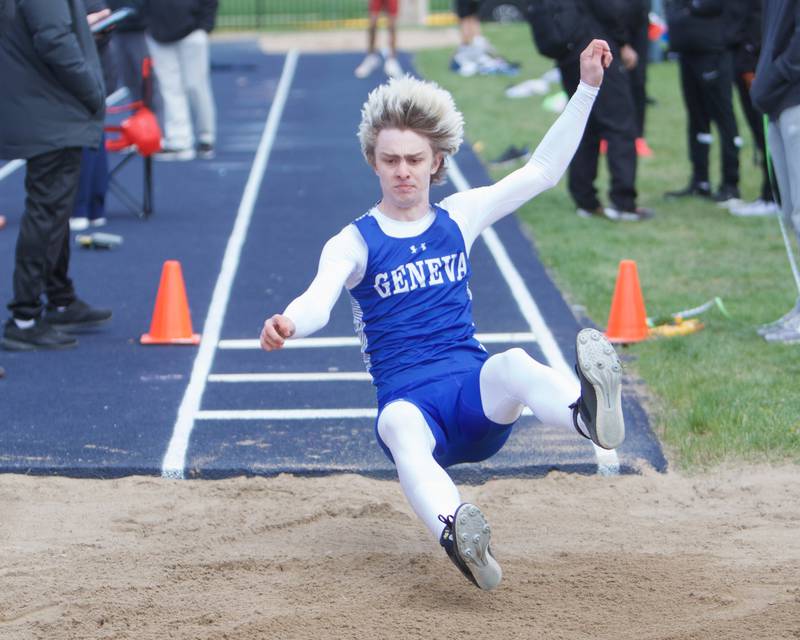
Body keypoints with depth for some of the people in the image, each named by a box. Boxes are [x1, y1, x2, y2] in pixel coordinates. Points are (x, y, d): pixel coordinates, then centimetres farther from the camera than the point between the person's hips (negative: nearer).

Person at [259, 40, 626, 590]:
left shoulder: (458, 219, 13)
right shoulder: (354, 243, 3)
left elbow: (543, 172, 16)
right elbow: (318, 302, -16)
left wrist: (587, 88, 11)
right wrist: (287, 324, -41)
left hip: (476, 398, 2)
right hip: (410, 401, -2)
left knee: (514, 365, -35)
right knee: (400, 426, -40)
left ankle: (589, 410, -70)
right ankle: (454, 533, -70)